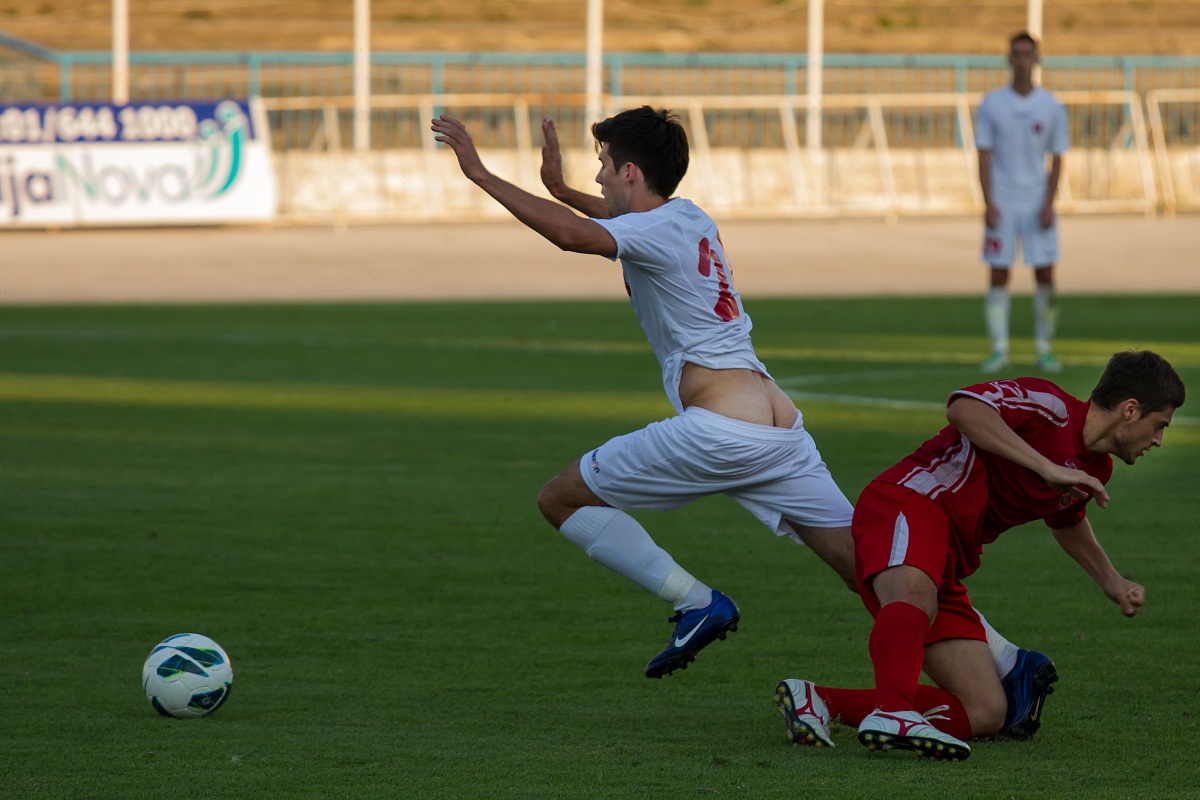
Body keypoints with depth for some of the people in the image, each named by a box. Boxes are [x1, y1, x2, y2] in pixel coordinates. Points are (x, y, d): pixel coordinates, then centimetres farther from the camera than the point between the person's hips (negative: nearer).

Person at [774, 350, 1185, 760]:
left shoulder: (1096, 469, 20)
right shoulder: (1049, 407, -9)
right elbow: (963, 408, -27)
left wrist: (1110, 580, 39)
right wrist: (1047, 467, -28)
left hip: (947, 566, 9)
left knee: (985, 713, -4)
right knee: (916, 599, -43)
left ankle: (822, 701, -10)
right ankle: (893, 712, -66)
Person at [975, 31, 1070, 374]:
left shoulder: (1052, 107, 2)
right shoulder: (991, 104, 1)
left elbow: (1057, 160, 4)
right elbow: (984, 155, 1)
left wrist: (1048, 204, -8)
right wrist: (988, 202, -9)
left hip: (1037, 202, 0)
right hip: (1001, 204, 0)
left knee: (1045, 275, -4)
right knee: (999, 277, -2)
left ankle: (1044, 349, 6)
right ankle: (999, 350, 2)